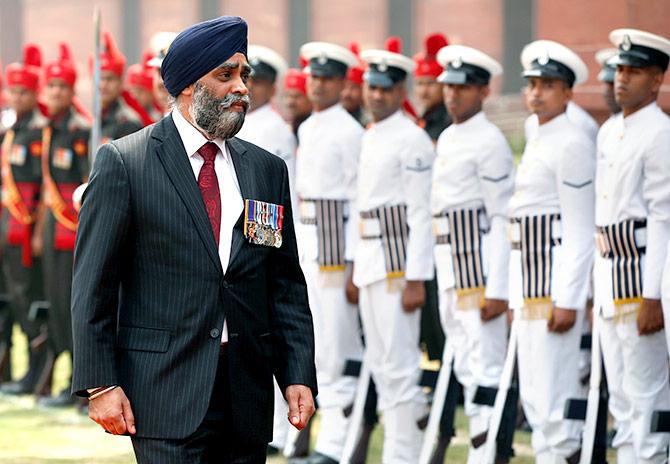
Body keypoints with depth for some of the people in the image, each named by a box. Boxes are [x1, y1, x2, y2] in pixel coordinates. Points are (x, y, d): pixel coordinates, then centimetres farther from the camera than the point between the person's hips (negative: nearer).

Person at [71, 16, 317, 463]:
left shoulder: (267, 170, 12)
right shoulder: (123, 162, -1)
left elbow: (287, 286, 14)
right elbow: (92, 286, -3)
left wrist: (299, 375, 5)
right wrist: (100, 383, -9)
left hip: (247, 400, 5)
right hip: (166, 394, -4)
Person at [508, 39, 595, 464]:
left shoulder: (572, 143, -12)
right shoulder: (537, 143, 17)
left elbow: (581, 229, -16)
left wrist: (568, 301, -20)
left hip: (557, 286, -10)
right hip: (530, 286, 10)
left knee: (554, 396, -8)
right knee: (534, 396, 13)